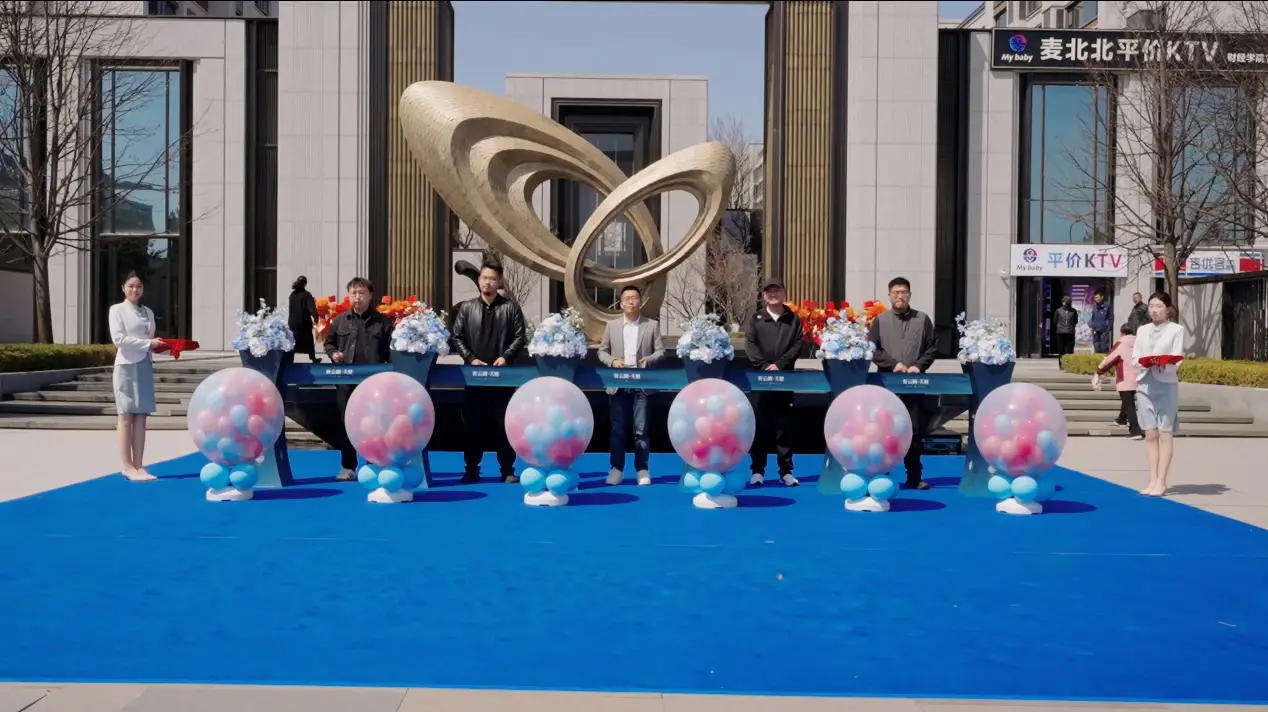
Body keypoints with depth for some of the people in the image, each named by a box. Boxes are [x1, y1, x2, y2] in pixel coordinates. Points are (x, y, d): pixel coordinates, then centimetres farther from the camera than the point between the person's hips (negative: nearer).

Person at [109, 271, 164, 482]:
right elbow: (118, 339, -12)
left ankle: (139, 466, 6)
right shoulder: (117, 309, -1)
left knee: (141, 417, 4)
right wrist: (148, 343, -15)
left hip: (145, 366, 5)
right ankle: (128, 467, 0)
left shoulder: (148, 312, 16)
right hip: (127, 366, -5)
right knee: (126, 417, -2)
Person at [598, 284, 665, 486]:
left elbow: (660, 351, 3)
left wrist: (649, 359, -17)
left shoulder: (652, 325, 6)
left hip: (642, 385, -1)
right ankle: (616, 469, 11)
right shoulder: (611, 325, 10)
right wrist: (612, 361, -9)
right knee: (617, 429, 4)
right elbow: (602, 351, 10)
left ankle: (642, 469, 7)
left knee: (641, 429, 0)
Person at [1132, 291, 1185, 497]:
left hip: (1166, 384, -4)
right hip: (1144, 384, 4)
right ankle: (1153, 481, 8)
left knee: (1164, 434, -4)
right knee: (1150, 435, 5)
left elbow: (1177, 361, -5)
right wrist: (1144, 363, -12)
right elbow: (1134, 358, 10)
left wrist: (1162, 363, -24)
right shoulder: (1142, 330, 15)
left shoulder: (1176, 330, 3)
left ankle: (1161, 482, -4)